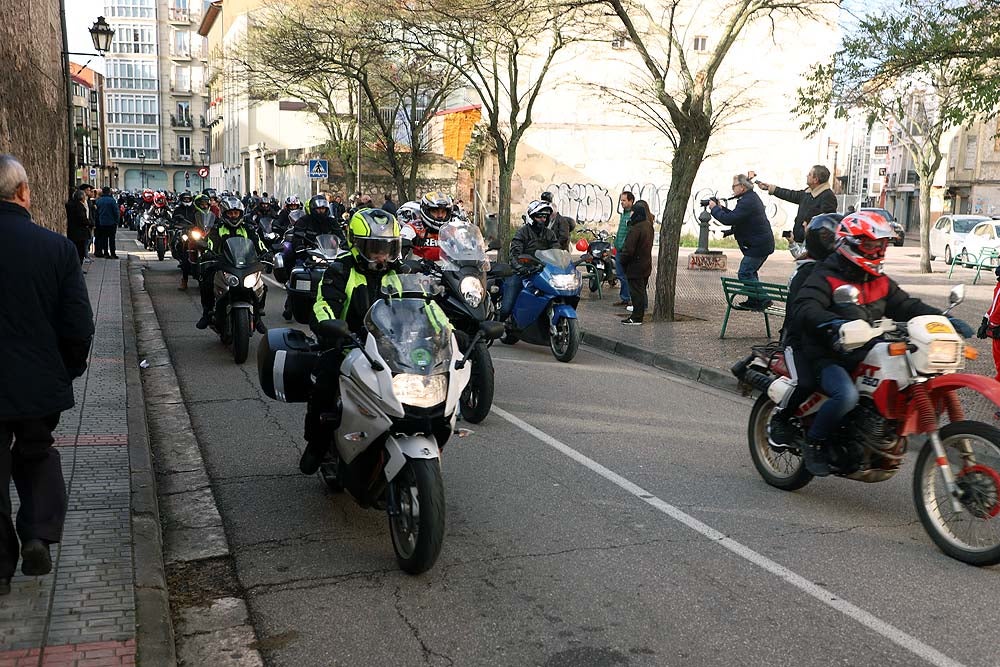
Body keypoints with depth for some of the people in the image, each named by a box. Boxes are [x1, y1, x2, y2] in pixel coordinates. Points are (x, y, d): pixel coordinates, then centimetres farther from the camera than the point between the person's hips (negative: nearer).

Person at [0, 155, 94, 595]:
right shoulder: (57, 247, -12)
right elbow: (79, 326, -9)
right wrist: (69, 370, 9)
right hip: (41, 381, 1)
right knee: (37, 454, 25)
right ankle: (39, 533, 10)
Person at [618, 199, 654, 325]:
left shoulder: (636, 228, -22)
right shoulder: (648, 225, 8)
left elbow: (628, 249, -22)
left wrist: (622, 261, -7)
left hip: (635, 267, -9)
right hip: (646, 265, 9)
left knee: (636, 291, -4)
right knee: (641, 290, 15)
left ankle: (636, 317, 1)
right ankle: (638, 315, 23)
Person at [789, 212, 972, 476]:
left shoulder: (881, 283, 17)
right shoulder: (825, 278, -8)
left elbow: (907, 306, 14)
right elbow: (803, 308, -25)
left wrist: (946, 319, -2)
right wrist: (834, 323, -44)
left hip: (866, 357, 8)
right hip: (827, 358, -8)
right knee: (847, 395, -34)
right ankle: (813, 442, -8)